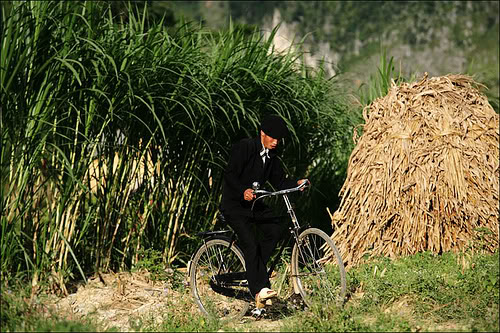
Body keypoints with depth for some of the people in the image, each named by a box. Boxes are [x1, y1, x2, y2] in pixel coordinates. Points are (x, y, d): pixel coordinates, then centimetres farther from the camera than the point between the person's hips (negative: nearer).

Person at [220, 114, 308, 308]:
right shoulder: (244, 147, -15)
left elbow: (279, 182, 8)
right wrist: (243, 191, -38)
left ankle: (254, 268, -2)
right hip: (234, 205, -7)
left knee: (276, 229, -16)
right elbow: (229, 175, -22)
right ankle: (260, 289, -23)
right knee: (250, 243, -21)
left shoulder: (271, 156, 8)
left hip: (254, 203, 7)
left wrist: (297, 183, -11)